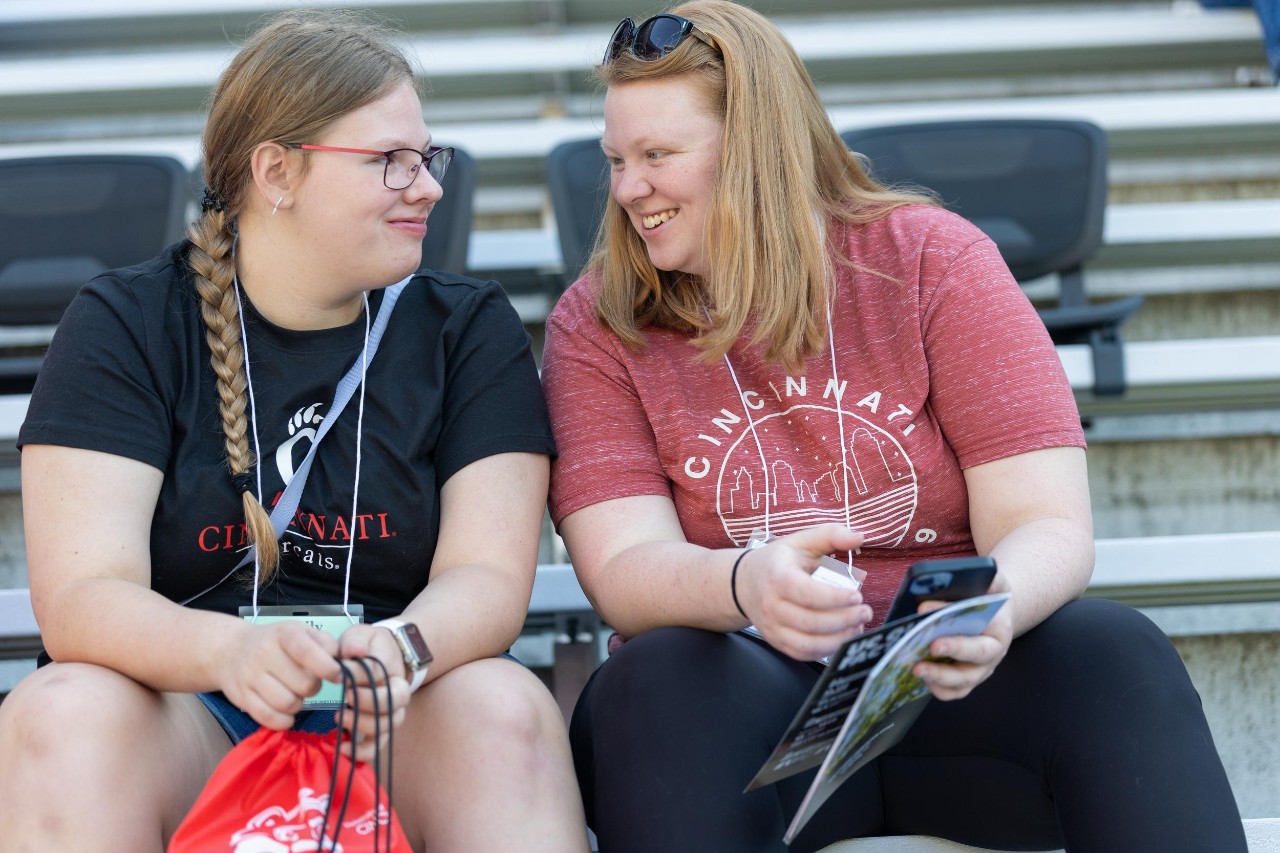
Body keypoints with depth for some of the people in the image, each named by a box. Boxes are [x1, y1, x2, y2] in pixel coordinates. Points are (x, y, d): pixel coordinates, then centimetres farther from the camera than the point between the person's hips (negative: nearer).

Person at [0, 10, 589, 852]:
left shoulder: (469, 329, 8)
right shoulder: (125, 326, 2)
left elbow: (486, 577, -4)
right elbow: (80, 596, -10)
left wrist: (403, 649, -29)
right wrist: (228, 650, -33)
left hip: (393, 734, 1)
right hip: (185, 728, -1)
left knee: (502, 708, -31)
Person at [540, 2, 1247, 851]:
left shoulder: (934, 260, 1)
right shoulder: (596, 328, 3)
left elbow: (1048, 527, -7)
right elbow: (623, 570, -11)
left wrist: (991, 610, -32)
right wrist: (746, 584, -35)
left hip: (945, 689, 1)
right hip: (748, 708, 0)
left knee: (1115, 653, -29)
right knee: (660, 677, -34)